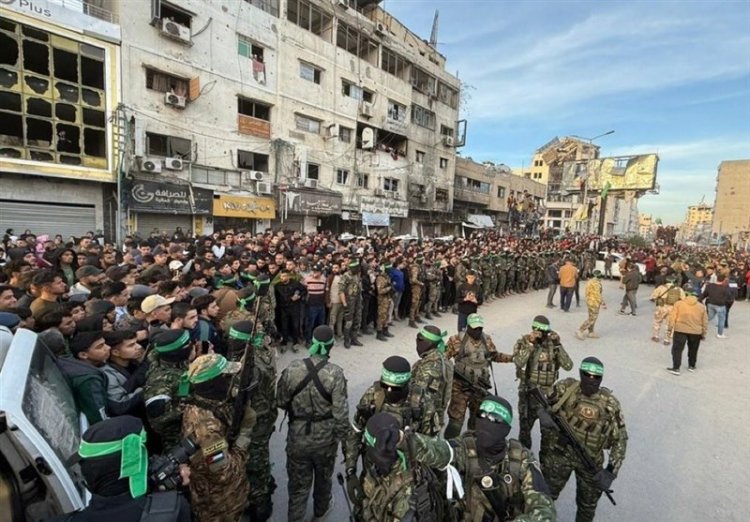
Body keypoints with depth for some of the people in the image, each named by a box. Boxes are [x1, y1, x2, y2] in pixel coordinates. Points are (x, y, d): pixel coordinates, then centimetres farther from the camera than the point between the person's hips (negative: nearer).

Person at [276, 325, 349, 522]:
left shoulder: (292, 368, -16)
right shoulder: (335, 373, -23)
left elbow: (280, 401, -3)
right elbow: (340, 413, -19)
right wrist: (341, 436, -2)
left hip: (297, 437, 1)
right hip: (325, 438, 0)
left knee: (298, 483, 21)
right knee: (323, 477, 28)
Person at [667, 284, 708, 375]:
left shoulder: (678, 303, -7)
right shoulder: (701, 306, 3)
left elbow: (672, 317, -8)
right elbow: (705, 321, 7)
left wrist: (671, 327, 1)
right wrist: (703, 333, 16)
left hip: (680, 330, -3)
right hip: (696, 332, 3)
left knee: (677, 349, 2)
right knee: (693, 350, 22)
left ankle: (676, 368, -2)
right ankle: (692, 366, 35)